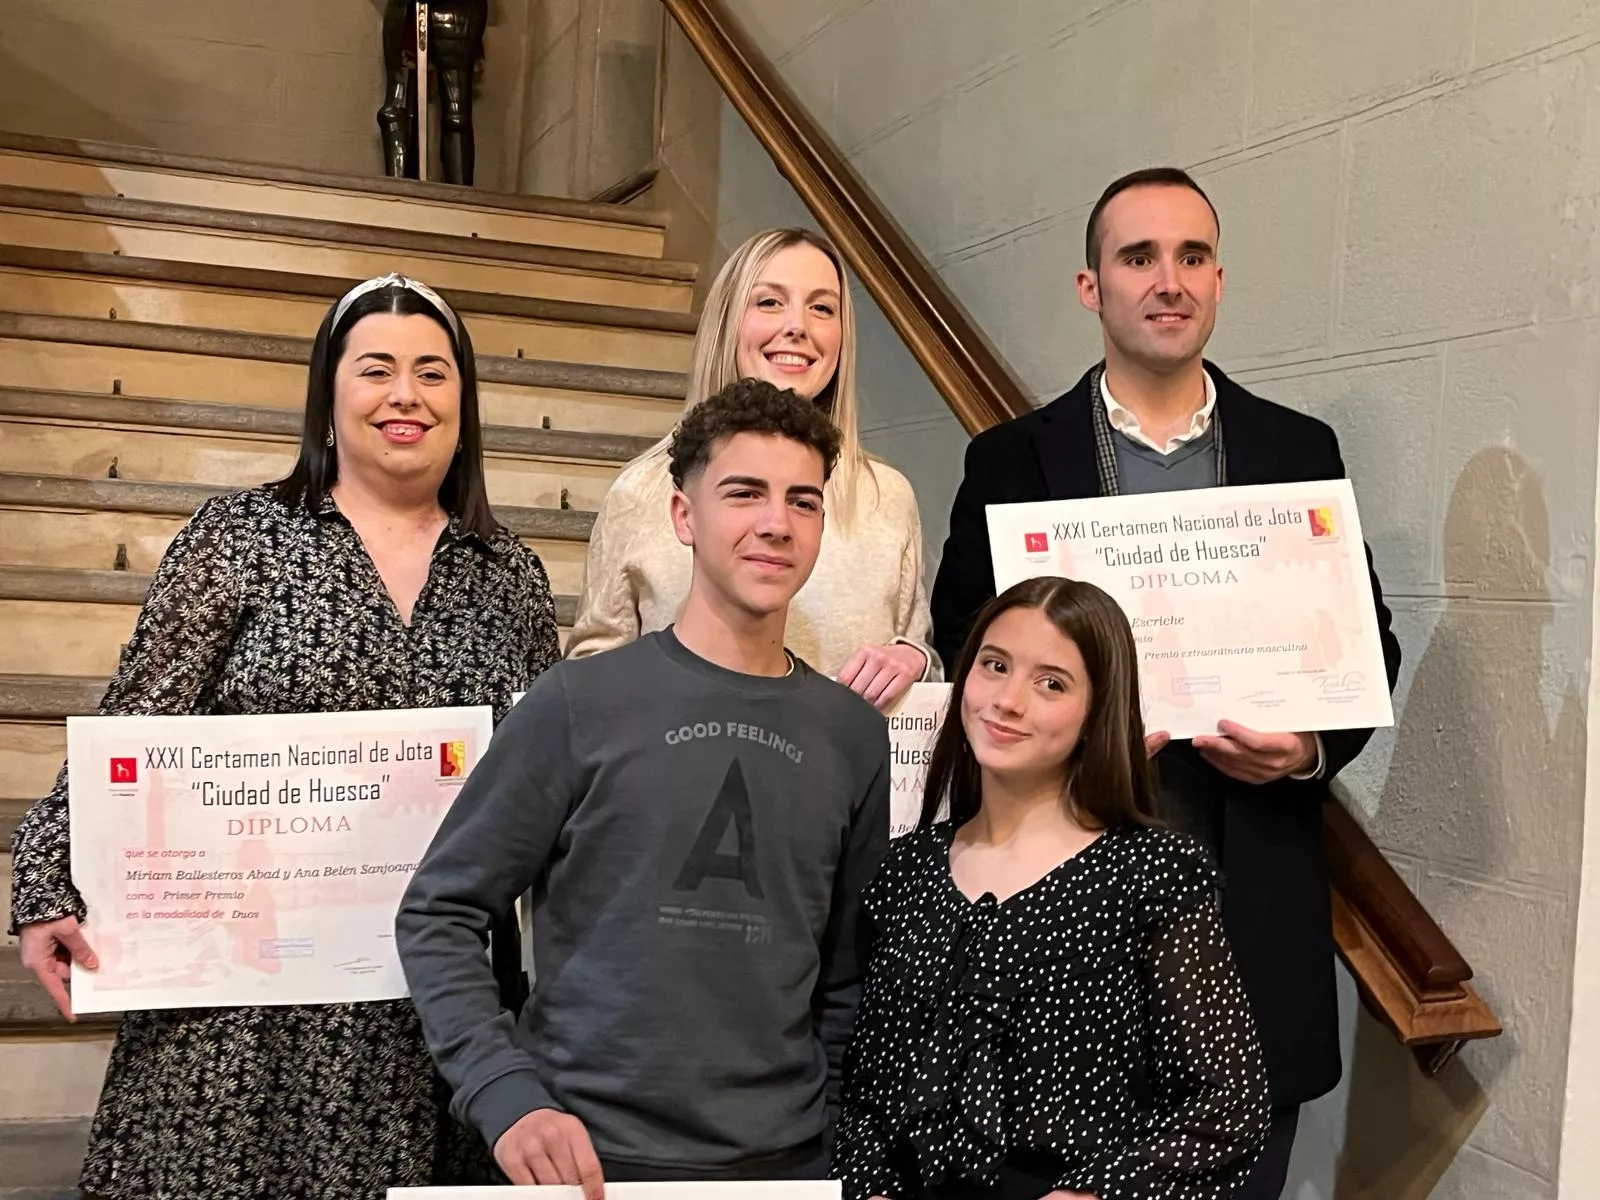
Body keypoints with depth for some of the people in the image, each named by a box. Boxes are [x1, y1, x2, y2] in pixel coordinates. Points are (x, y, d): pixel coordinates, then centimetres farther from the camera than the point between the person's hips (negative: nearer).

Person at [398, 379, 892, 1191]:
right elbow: (437, 917, -5)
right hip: (588, 1158, -3)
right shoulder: (582, 703, -8)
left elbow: (848, 978, 8)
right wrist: (509, 1096, -14)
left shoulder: (852, 734, 3)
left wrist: (840, 1135, -1)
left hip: (785, 1160, 3)